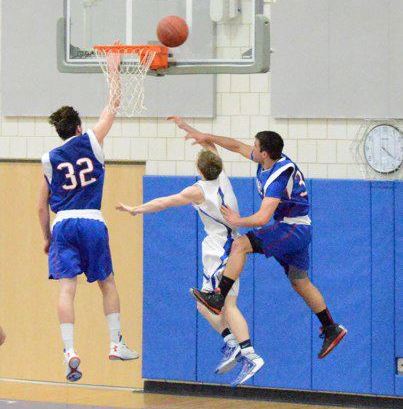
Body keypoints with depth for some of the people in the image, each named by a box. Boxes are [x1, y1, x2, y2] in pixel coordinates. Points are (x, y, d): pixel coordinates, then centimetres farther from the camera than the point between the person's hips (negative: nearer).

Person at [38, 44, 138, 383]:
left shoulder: (49, 159, 10)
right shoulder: (90, 142, 5)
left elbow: (42, 206, 12)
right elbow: (113, 107, 16)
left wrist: (47, 238, 23)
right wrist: (114, 72, 25)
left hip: (62, 225, 1)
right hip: (92, 222, -1)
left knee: (67, 288, -8)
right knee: (107, 283, 16)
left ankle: (70, 351, -22)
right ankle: (116, 344, 17)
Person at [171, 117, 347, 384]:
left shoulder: (278, 177, -24)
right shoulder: (272, 161, 3)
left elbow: (262, 218, -29)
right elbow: (236, 146, 15)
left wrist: (237, 221, -12)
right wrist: (205, 137, 13)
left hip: (291, 229, -10)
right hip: (299, 231, 10)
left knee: (240, 245, -19)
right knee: (300, 282, 16)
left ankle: (218, 299, -20)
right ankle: (331, 329, 22)